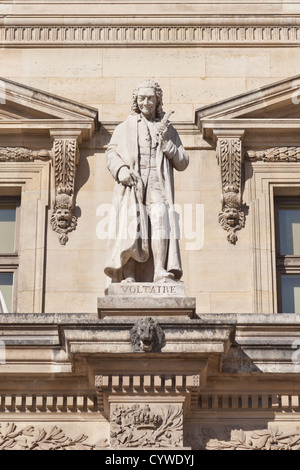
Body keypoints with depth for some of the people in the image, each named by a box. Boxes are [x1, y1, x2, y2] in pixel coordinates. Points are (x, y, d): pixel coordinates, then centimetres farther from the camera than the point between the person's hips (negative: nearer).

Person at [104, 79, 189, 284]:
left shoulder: (168, 129, 22)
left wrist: (165, 141, 0)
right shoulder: (124, 128, 23)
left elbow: (183, 163, 15)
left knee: (160, 217, -27)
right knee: (131, 224, -22)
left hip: (157, 187, 0)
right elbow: (111, 153, 12)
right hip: (131, 186, 0)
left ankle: (160, 274, -33)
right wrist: (120, 169, -9)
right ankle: (127, 276, -24)